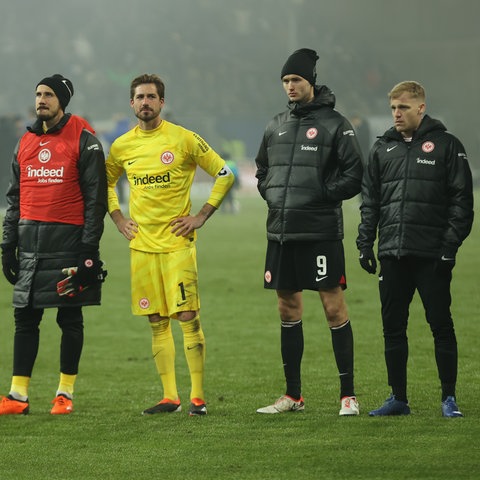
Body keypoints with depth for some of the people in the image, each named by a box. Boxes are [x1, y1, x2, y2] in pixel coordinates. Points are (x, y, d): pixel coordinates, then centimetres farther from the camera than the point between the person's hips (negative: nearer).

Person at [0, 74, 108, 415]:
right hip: (31, 243, 5)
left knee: (70, 319, 3)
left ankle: (66, 393, 10)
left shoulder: (84, 141, -4)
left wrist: (89, 248, -13)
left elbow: (96, 198, -7)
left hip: (68, 241, -5)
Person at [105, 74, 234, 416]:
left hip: (177, 242, -4)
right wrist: (118, 218, 12)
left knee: (188, 316, -7)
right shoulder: (122, 147, 8)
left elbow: (224, 174, 0)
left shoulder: (184, 139, -4)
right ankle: (170, 397, 8)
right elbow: (106, 182, 25)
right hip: (142, 244, 4)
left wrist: (201, 217, -4)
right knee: (157, 321, 4)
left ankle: (198, 397, -3)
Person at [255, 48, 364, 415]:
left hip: (320, 232, -6)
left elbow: (354, 175, -8)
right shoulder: (277, 126, 14)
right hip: (280, 232, 7)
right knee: (288, 308, 10)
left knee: (334, 307, -5)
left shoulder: (334, 124, -4)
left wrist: (321, 194, -13)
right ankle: (293, 396, 18)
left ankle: (348, 394, -1)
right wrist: (271, 193, 10)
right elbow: (262, 169, 27)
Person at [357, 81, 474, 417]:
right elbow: (370, 201, 16)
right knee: (393, 328, 7)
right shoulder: (383, 149, 13)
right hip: (392, 254, 5)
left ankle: (449, 398, 6)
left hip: (432, 256, -5)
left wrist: (450, 246, -11)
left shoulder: (447, 146, -1)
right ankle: (398, 398, 16)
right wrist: (365, 244, 6)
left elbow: (462, 200, -4)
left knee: (441, 325, -2)